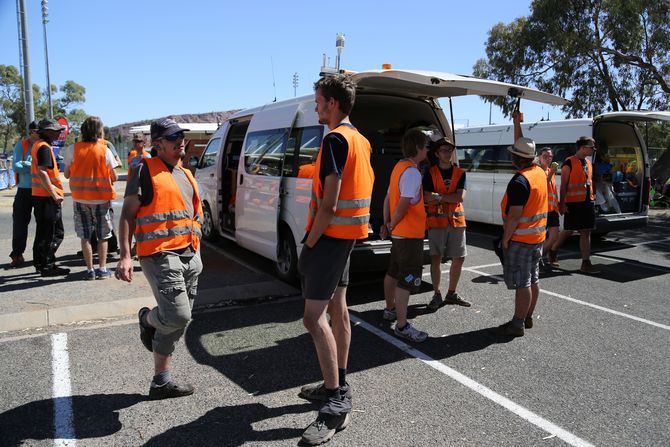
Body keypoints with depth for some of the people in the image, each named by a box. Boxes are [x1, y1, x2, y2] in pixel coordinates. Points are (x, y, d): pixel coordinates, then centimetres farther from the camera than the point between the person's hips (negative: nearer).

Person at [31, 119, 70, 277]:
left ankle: (40, 263, 25)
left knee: (43, 231, 17)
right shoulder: (44, 147, -14)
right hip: (47, 196, -10)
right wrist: (54, 194, -24)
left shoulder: (38, 145, 17)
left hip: (39, 195, 10)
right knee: (55, 233, -5)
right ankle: (47, 266, -2)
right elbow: (42, 172, -25)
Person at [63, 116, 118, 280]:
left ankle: (90, 270, 11)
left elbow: (67, 174, 4)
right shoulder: (104, 150, -8)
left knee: (85, 236, 9)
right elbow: (114, 178, -5)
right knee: (102, 236, 10)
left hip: (80, 198, 2)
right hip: (101, 197, -1)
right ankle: (102, 269, 11)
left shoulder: (72, 149, -3)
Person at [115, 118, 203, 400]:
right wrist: (125, 256, -16)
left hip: (190, 255, 8)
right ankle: (147, 319, 18)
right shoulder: (147, 171, -4)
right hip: (161, 256, -8)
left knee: (176, 321, 10)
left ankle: (161, 382, 22)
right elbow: (127, 214, -7)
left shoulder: (185, 175, 20)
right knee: (178, 316, -16)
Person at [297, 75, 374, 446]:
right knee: (337, 308, 15)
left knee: (314, 317, -10)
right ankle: (338, 385, 26)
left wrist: (309, 243, -13)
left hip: (330, 235, -10)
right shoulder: (359, 140, 14)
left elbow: (329, 204, -22)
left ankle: (336, 403, -5)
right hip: (348, 234, 10)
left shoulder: (335, 139, -16)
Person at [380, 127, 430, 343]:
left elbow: (388, 198, 13)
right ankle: (402, 326, -2)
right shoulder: (412, 172, -19)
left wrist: (386, 224, 11)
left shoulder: (399, 167, 11)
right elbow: (402, 205, -24)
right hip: (410, 234, -10)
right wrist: (392, 226, -10)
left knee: (393, 272, 20)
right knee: (407, 279, -6)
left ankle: (390, 309, 36)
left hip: (398, 233, 10)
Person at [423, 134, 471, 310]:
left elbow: (460, 197, -7)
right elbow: (427, 198, -12)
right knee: (436, 258, -3)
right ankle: (437, 295, 9)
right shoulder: (430, 173, 0)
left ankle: (451, 294, 22)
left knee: (459, 258, 7)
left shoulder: (460, 173, 7)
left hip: (456, 220, 3)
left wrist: (439, 196, -13)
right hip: (436, 221, -3)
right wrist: (450, 197, -11)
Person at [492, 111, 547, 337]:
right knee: (533, 278, 15)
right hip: (538, 236, 9)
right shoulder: (539, 172, 5)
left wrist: (505, 239, -14)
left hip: (520, 239, -9)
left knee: (521, 282, -3)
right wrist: (517, 123, 26)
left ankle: (517, 324, 4)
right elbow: (524, 148, 22)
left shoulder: (519, 181, -21)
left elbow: (514, 216, -24)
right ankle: (527, 318, 26)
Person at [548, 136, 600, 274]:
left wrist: (592, 195, 15)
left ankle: (586, 263, 7)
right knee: (568, 231, 3)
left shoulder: (588, 162, 14)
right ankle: (553, 251, 28)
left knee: (586, 232, 5)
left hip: (588, 202, 7)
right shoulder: (569, 163, -9)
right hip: (573, 203, -7)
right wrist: (562, 203, -15)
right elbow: (563, 185, -11)